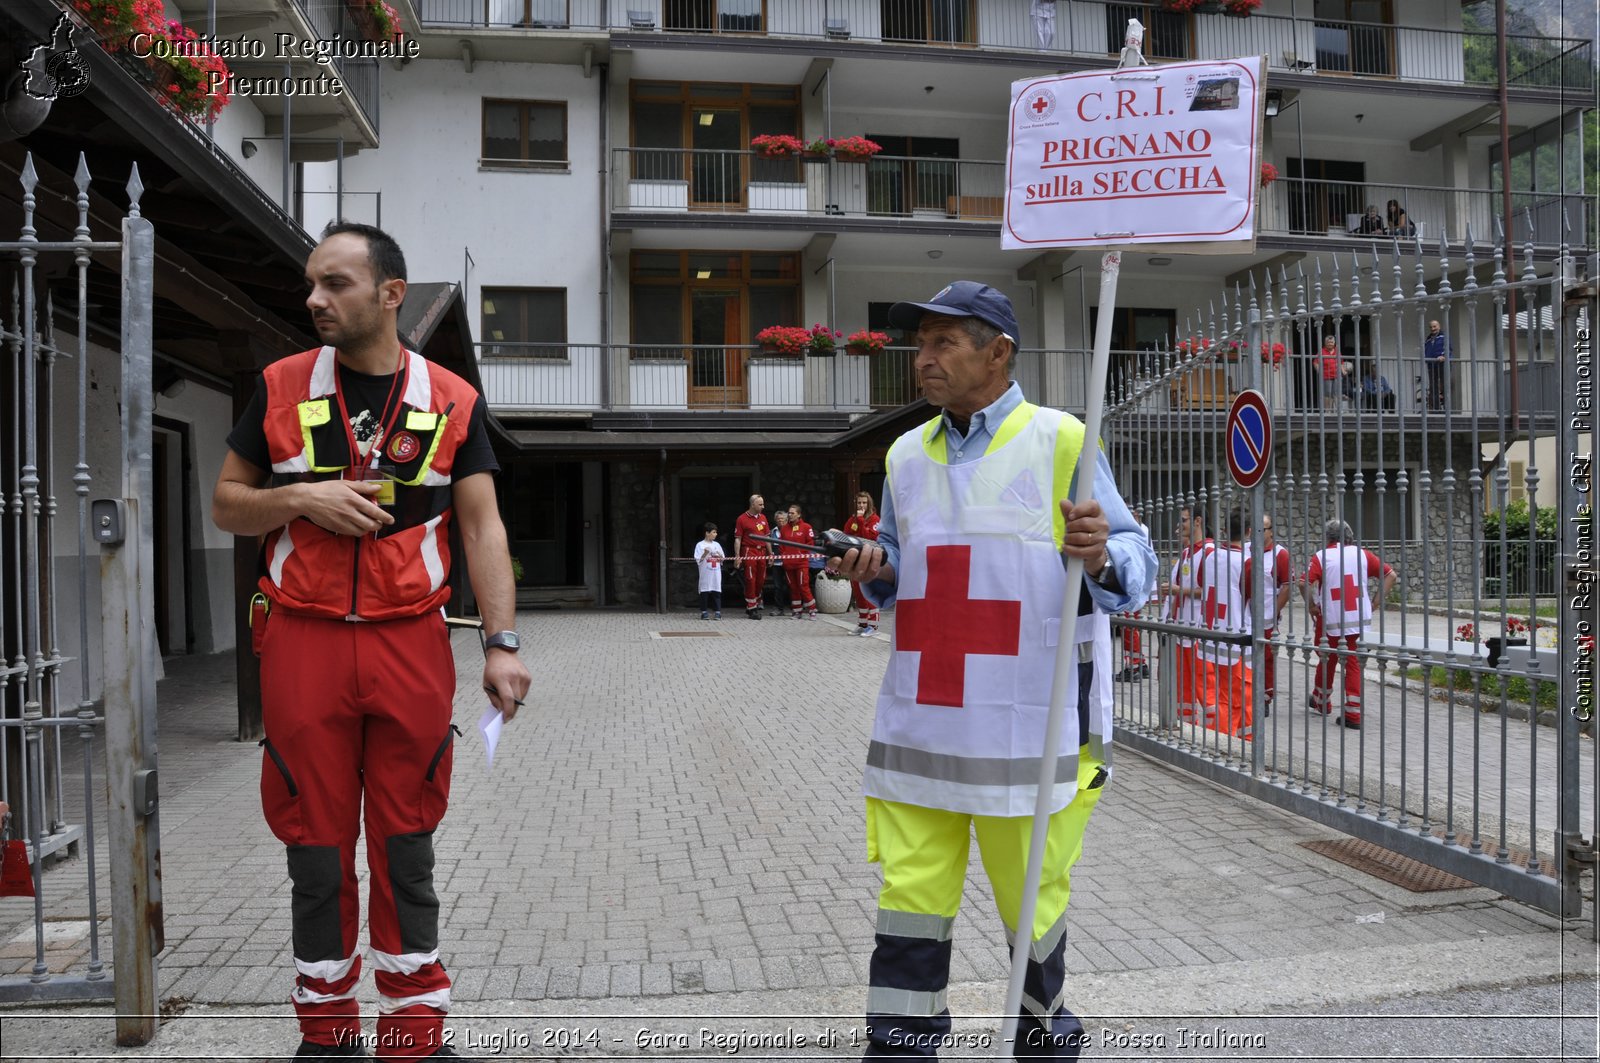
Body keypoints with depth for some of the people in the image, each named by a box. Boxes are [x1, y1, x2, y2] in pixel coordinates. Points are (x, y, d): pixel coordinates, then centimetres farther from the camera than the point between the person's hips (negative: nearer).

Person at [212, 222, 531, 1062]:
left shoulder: (452, 402, 3)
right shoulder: (281, 388, 6)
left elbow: (483, 528, 1)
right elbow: (225, 505, 11)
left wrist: (501, 643, -8)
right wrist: (299, 498, -10)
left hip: (410, 643, 0)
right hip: (304, 642, 1)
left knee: (406, 843, 7)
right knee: (316, 844, 7)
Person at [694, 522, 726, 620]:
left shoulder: (717, 545, 12)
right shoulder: (700, 545, -1)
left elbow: (722, 560, 14)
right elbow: (698, 561, -4)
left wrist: (720, 556, -7)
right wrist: (705, 554, -18)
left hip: (716, 573, 3)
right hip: (705, 573, -3)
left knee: (717, 592, 1)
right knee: (704, 592, 0)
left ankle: (718, 612, 4)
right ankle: (704, 612, 7)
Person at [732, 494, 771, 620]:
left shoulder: (763, 518, 14)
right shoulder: (742, 519, -4)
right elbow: (737, 539, -6)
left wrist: (770, 554, 16)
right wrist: (737, 556, -12)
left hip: (762, 552, 6)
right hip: (749, 552, -6)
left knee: (760, 580, 9)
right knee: (750, 581, -4)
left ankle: (756, 604, 24)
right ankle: (751, 609, 2)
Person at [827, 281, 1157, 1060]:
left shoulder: (1061, 442, -3)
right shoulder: (907, 454, 12)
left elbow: (1135, 570, -4)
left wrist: (1100, 559, -26)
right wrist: (874, 574, 0)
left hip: (1030, 722, -4)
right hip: (919, 724, 4)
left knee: (1034, 901, 10)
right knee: (910, 895, 5)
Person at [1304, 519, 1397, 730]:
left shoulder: (1321, 557, -4)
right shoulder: (1362, 554, 5)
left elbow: (1306, 584, -17)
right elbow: (1390, 575, 5)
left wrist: (1311, 607, -3)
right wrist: (1376, 602, 6)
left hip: (1331, 621, -2)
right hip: (1359, 620, 2)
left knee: (1327, 661, 17)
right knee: (1354, 664, 6)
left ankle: (1322, 701, 36)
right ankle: (1354, 714, 2)